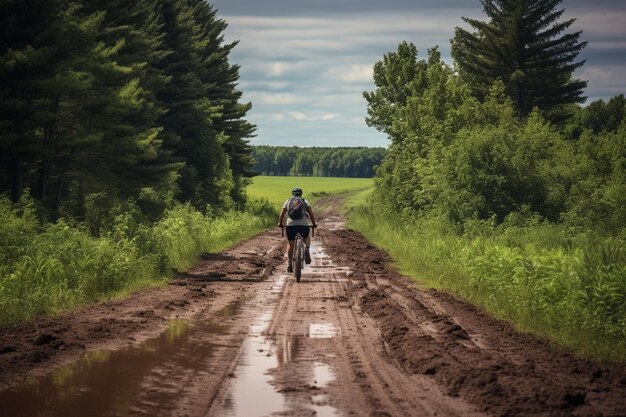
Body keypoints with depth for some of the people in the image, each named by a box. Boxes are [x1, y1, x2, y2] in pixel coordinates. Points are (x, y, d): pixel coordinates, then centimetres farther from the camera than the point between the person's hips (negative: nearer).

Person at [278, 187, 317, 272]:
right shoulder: (304, 201, 14)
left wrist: (280, 223, 25)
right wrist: (314, 224, 15)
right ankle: (306, 249, -1)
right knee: (307, 238, 29)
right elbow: (311, 213, 7)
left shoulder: (288, 201, 16)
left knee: (291, 245, 18)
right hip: (303, 225, -1)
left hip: (290, 225, 1)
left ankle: (290, 264, 16)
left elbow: (282, 213, 13)